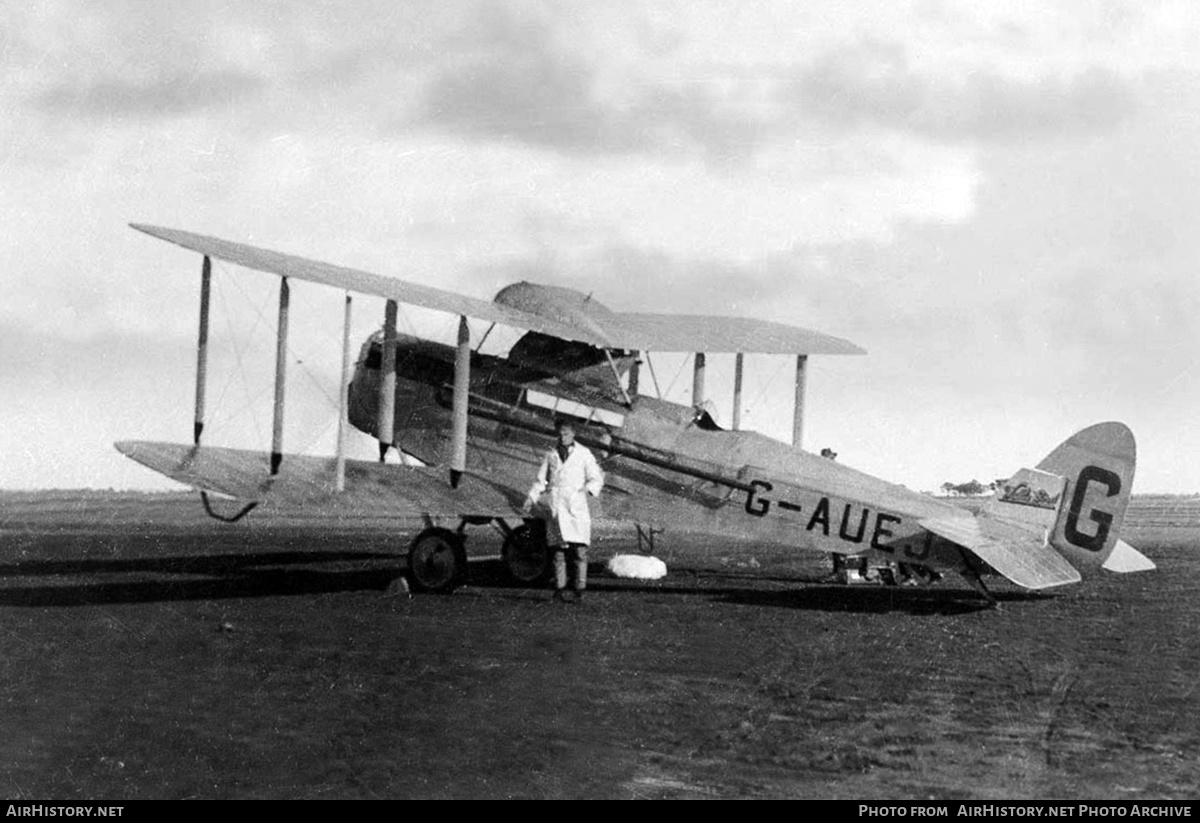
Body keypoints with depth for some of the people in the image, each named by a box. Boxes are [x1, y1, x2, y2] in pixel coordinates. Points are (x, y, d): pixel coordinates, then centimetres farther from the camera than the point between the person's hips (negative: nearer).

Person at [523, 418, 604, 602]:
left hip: (577, 506, -2)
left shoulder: (583, 454, 9)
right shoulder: (551, 454, 15)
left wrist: (589, 488, -12)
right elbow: (541, 480, 20)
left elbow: (597, 478, 8)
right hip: (556, 507, 2)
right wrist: (532, 498, 7)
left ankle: (580, 589, -5)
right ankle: (560, 588, 4)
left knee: (579, 550, -8)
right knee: (559, 550, 0)